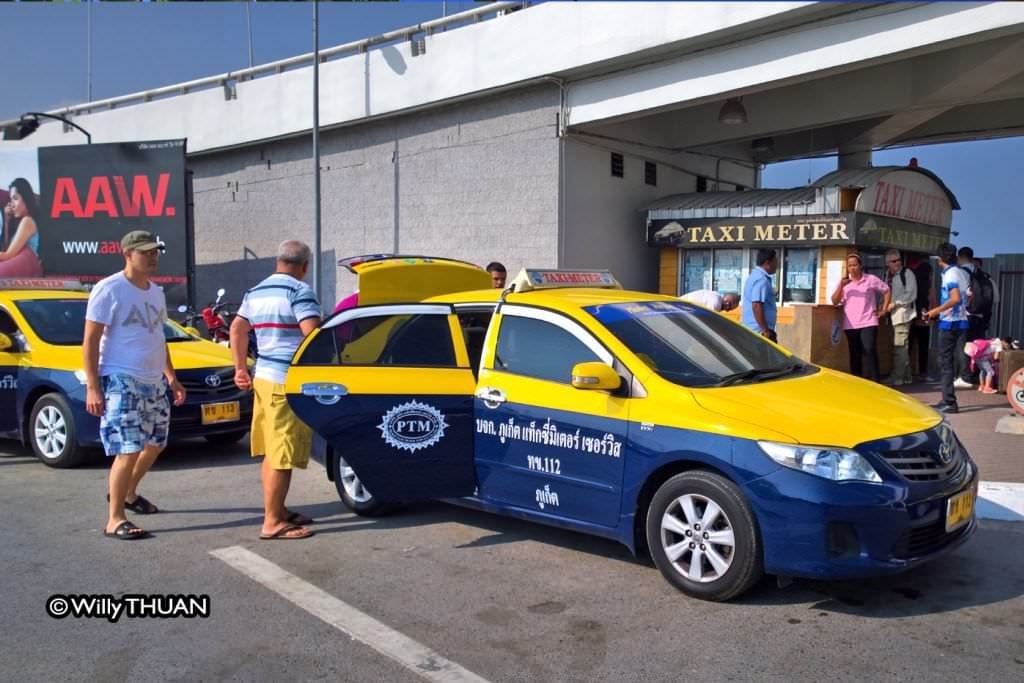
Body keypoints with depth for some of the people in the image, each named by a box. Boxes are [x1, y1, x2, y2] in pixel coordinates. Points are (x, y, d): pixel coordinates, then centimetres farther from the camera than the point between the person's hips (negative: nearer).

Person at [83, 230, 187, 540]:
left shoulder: (156, 291, 13)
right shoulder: (109, 290, -11)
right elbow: (90, 341, -13)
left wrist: (171, 377, 19)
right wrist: (92, 387, -19)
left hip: (153, 382, 8)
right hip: (121, 381, -8)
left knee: (154, 444, 18)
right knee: (129, 450, -13)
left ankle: (128, 494, 39)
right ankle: (114, 520, -4)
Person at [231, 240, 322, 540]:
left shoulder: (255, 293, 16)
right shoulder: (299, 291, -11)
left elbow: (237, 329, 22)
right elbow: (313, 335, -22)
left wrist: (240, 369, 26)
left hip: (264, 377, 9)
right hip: (289, 382, -9)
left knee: (271, 453, 16)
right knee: (282, 456, -5)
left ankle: (278, 511, 26)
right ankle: (272, 522, -1)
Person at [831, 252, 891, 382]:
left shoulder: (871, 279, 2)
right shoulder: (843, 282, 8)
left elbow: (887, 291, 11)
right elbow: (834, 301, 0)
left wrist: (884, 309, 4)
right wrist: (841, 285, -12)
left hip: (868, 323, -3)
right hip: (850, 325, 3)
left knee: (870, 351, -13)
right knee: (855, 354, 7)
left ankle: (874, 381, -9)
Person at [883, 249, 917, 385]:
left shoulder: (907, 274, -5)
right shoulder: (889, 276, 16)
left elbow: (911, 294, -12)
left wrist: (895, 303, -15)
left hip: (903, 314, -7)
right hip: (893, 315, 7)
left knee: (899, 347, -9)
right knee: (901, 348, 13)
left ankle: (897, 378, -8)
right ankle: (906, 377, 20)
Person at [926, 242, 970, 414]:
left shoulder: (949, 274, -13)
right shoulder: (963, 273, 12)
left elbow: (955, 298, -23)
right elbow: (966, 297, 18)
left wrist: (936, 310, -15)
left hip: (949, 322, -8)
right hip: (962, 321, 8)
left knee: (946, 363, -3)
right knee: (956, 361, 11)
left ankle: (949, 402, -3)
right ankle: (948, 400, 16)